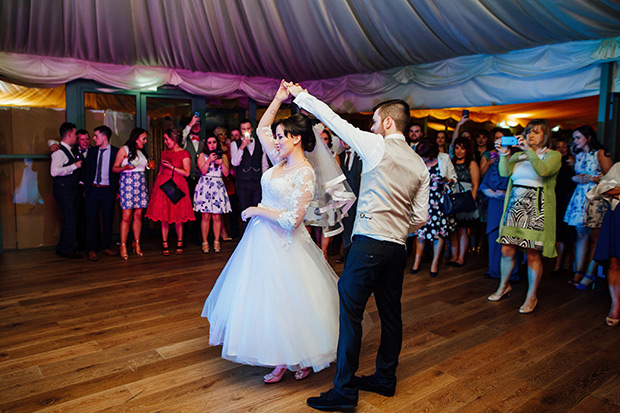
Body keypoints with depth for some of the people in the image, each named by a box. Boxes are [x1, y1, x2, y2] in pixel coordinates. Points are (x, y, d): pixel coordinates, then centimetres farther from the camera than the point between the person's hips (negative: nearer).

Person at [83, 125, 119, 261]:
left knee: (107, 220, 6)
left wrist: (117, 190, -4)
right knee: (91, 220, 1)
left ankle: (105, 246, 20)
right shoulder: (92, 151, 9)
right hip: (92, 189, 2)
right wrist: (85, 188, 3)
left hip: (108, 190, -2)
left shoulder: (116, 151, 1)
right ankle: (91, 250, 8)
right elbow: (87, 170, 11)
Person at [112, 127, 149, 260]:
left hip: (140, 184, 6)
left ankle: (136, 244, 9)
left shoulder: (141, 152, 18)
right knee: (127, 216, -9)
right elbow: (114, 168, -2)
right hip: (127, 183, -5)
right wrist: (125, 167, -20)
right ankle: (123, 246, -3)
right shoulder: (124, 150, 1)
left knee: (138, 215, 2)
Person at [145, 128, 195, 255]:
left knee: (177, 216, -1)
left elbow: (186, 173, -7)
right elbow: (160, 171, 17)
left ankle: (179, 243, 12)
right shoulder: (164, 153, 15)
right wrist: (155, 185, 10)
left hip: (177, 186, -4)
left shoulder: (184, 154, 0)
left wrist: (171, 166, -11)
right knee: (164, 216, 2)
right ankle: (164, 244, 8)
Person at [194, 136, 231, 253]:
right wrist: (209, 160, -15)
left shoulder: (223, 156, 13)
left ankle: (216, 242, 8)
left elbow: (226, 173, 5)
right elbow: (203, 171, -4)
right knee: (206, 216, -5)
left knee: (217, 216, -2)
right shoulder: (202, 155, 9)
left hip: (218, 187, 1)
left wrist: (222, 162, -8)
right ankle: (205, 242, 4)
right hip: (205, 186, -1)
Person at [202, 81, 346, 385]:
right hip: (261, 238, 9)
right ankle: (281, 361, 29)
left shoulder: (306, 175, -19)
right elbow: (261, 128, 17)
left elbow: (291, 220, -24)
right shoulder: (281, 161, 5)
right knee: (262, 299, 15)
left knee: (284, 303, 2)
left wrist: (258, 210, -13)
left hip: (282, 244, -9)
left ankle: (301, 359, 24)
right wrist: (278, 99, 8)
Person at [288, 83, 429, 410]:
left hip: (369, 244, -7)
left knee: (350, 312, -1)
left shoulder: (376, 145, -5)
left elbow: (333, 119, 1)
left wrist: (301, 95, 13)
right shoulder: (420, 165, 11)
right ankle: (385, 379, 31)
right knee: (390, 313, 15)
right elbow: (421, 217, 10)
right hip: (398, 248, 8)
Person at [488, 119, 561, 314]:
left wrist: (529, 150, -21)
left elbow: (543, 170, -18)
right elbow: (505, 172, -1)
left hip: (536, 208, -4)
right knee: (507, 250, 6)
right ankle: (504, 286, 28)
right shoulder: (519, 155, 16)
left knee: (532, 254, -1)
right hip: (515, 206, 4)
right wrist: (504, 154, -13)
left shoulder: (553, 155, 5)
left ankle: (532, 296, 14)